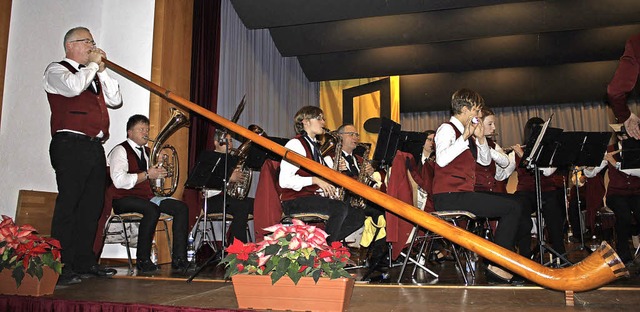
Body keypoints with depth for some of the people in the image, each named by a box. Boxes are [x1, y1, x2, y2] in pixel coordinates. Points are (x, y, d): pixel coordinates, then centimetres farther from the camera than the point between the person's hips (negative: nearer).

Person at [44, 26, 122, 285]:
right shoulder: (57, 70, 4)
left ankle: (84, 263, 15)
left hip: (95, 147, 8)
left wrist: (101, 70, 10)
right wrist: (92, 65, -4)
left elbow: (115, 100, 16)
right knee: (68, 205, -9)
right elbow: (72, 87, -19)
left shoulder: (92, 75, 26)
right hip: (71, 146, -8)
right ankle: (61, 267, -5)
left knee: (92, 206, 8)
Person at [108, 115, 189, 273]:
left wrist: (158, 171, 2)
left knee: (181, 208, -11)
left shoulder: (145, 151, 21)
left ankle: (179, 259, -16)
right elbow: (119, 181, -21)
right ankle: (143, 260, -24)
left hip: (146, 196, 8)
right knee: (153, 210, -37)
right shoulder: (120, 150, -5)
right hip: (124, 199, -8)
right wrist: (147, 174, -17)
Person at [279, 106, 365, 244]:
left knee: (358, 216, -7)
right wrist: (315, 180, -21)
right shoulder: (295, 144, -6)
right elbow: (284, 181, -16)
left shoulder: (316, 147, 22)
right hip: (295, 201, -8)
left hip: (316, 198, 9)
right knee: (340, 208, -30)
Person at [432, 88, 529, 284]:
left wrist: (480, 138, 5)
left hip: (463, 195, 10)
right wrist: (465, 137, -21)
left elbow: (485, 161, 19)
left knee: (515, 208, 11)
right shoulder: (447, 129, -6)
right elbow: (441, 160, -25)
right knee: (514, 208, -14)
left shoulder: (466, 133, 20)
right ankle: (496, 266, -9)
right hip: (449, 197, -10)